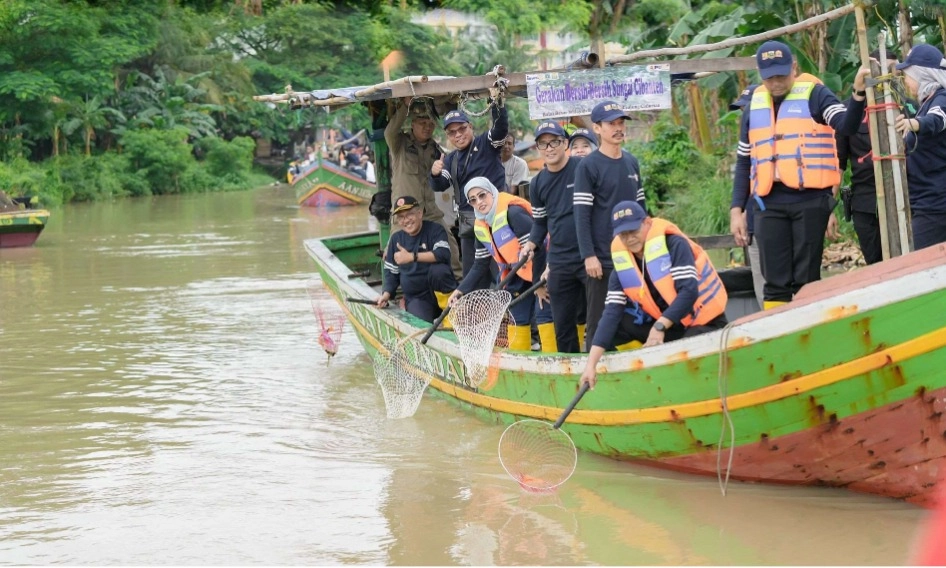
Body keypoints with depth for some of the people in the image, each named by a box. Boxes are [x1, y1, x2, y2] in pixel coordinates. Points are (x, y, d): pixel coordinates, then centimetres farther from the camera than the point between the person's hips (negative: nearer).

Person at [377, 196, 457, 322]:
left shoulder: (434, 230, -6)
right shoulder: (396, 239, 8)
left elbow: (444, 254, -26)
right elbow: (391, 272, 17)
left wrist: (411, 257, -31)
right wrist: (387, 294, -1)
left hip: (440, 292, -1)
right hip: (416, 298, 1)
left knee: (438, 270, -34)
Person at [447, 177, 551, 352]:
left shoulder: (513, 212, -22)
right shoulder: (481, 226, 5)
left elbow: (538, 247, -24)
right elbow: (480, 265, 12)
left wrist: (539, 283, -22)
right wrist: (460, 290, 2)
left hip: (540, 271, -9)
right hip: (518, 275, 9)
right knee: (518, 318, 11)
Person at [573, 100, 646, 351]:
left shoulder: (632, 162, 12)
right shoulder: (588, 166, -6)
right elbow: (582, 215, -11)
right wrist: (589, 256, -16)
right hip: (602, 259, -6)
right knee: (599, 321, -4)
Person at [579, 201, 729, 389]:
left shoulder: (673, 244, -18)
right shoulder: (622, 266, -4)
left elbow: (689, 291, -26)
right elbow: (612, 313, -12)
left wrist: (660, 326, -34)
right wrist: (591, 363, -23)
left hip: (704, 323, -6)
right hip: (669, 325, 6)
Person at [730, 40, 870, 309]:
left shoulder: (814, 95, 2)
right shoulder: (754, 106, 14)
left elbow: (846, 126, -15)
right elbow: (744, 161, 19)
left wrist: (859, 92, -32)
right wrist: (736, 209, 13)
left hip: (810, 200, -3)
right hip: (769, 204, 3)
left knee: (806, 281, -1)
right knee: (776, 282, 2)